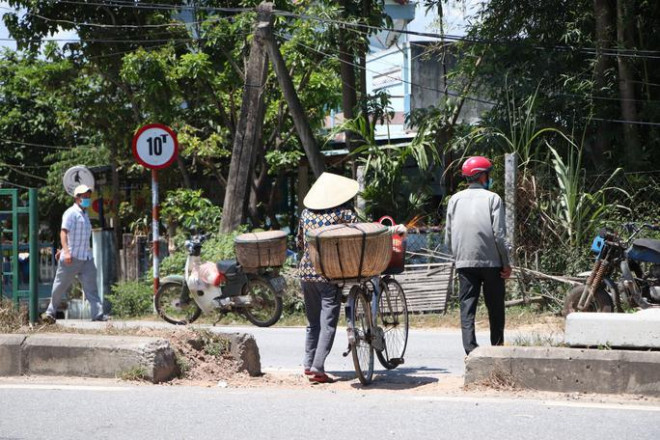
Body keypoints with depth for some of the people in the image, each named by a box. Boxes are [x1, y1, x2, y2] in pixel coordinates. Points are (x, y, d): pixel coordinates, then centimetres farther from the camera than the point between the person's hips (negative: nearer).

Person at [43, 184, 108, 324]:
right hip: (71, 258, -7)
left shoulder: (85, 215, 19)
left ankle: (98, 313, -9)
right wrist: (66, 251, -30)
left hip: (86, 258, 7)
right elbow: (63, 232, -18)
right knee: (60, 287, 4)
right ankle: (51, 312, 17)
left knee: (91, 286, -4)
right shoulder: (71, 213, -7)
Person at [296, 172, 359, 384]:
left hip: (306, 271, 5)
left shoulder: (306, 213, 10)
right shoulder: (344, 212, -5)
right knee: (328, 323, -4)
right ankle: (317, 368, -12)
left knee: (313, 322, 17)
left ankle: (308, 364, 19)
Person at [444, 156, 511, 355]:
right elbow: (499, 234, -9)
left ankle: (470, 350, -10)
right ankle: (497, 347, 16)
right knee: (495, 307, 10)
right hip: (491, 261, -3)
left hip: (464, 262, 3)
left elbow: (448, 236, 9)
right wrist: (506, 263, -3)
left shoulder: (455, 200, 7)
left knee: (467, 307, 1)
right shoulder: (492, 198, -5)